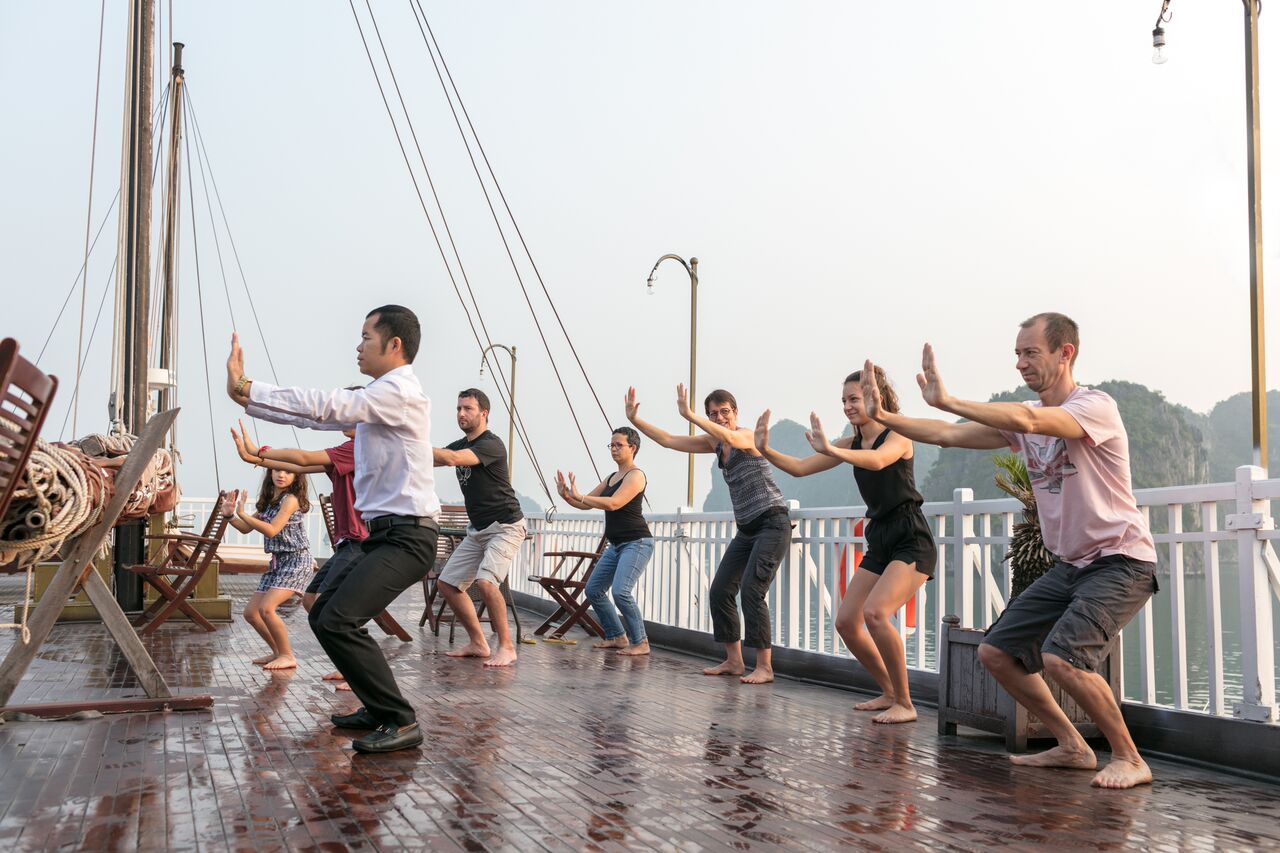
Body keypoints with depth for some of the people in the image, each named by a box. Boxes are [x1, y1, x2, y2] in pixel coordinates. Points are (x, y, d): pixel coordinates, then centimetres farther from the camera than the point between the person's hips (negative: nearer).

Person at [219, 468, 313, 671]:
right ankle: (278, 651, 22)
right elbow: (246, 528, 15)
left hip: (296, 561, -9)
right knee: (250, 612, 7)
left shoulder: (291, 499, -13)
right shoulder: (269, 500, 11)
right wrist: (230, 516, -3)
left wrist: (242, 513, -20)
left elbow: (271, 530, -21)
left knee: (266, 608, -21)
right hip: (277, 562, 9)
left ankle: (288, 656, -6)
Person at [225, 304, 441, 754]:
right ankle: (377, 709, 25)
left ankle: (400, 722, -12)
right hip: (384, 535, 11)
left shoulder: (399, 392, -14)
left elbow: (325, 408, -22)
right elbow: (324, 414, 15)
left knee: (338, 621, -21)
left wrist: (243, 388, -19)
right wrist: (246, 391, 11)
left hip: (406, 537, -11)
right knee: (323, 614, 16)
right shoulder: (379, 396, 18)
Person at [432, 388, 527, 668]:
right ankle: (478, 644, 17)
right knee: (448, 583, 6)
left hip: (505, 527, -9)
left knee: (485, 581, -27)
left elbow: (451, 459, -31)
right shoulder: (460, 445, 11)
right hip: (478, 529, 9)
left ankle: (506, 647, -13)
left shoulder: (491, 445, -17)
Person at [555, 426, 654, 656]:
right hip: (616, 545, 10)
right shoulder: (611, 478, 16)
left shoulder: (635, 475, -11)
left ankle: (641, 643, -12)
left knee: (621, 591, -24)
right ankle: (617, 636, 21)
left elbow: (614, 503, -24)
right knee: (593, 590, 10)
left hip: (636, 543, -10)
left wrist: (579, 496, -25)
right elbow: (586, 504, 15)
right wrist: (567, 496, -6)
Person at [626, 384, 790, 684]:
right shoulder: (713, 442, 10)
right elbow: (667, 440, 10)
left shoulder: (746, 435, -11)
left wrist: (689, 415, -43)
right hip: (746, 530, 8)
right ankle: (734, 661, 13)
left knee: (751, 591, -17)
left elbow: (731, 438, -36)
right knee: (720, 591, 4)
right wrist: (635, 419, 1)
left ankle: (764, 667, -12)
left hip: (772, 524, -8)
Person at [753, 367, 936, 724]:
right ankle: (889, 693, 20)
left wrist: (830, 450, -50)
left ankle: (905, 704, -12)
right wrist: (767, 451, -15)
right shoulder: (851, 444, 9)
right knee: (846, 621, 3)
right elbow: (800, 468, 3)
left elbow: (878, 461, -35)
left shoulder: (898, 437, -11)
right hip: (880, 542, 8)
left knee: (875, 612, -26)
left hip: (912, 541, -8)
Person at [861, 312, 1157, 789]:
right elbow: (949, 436, 0)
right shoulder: (1024, 418, 6)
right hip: (1069, 565, 8)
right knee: (996, 652, 5)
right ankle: (1071, 747, 18)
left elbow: (1027, 420, -37)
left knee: (1061, 658, -26)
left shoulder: (1095, 406, -17)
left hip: (1120, 563, -8)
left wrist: (947, 401, -38)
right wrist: (883, 416, -10)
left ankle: (1128, 759, -4)